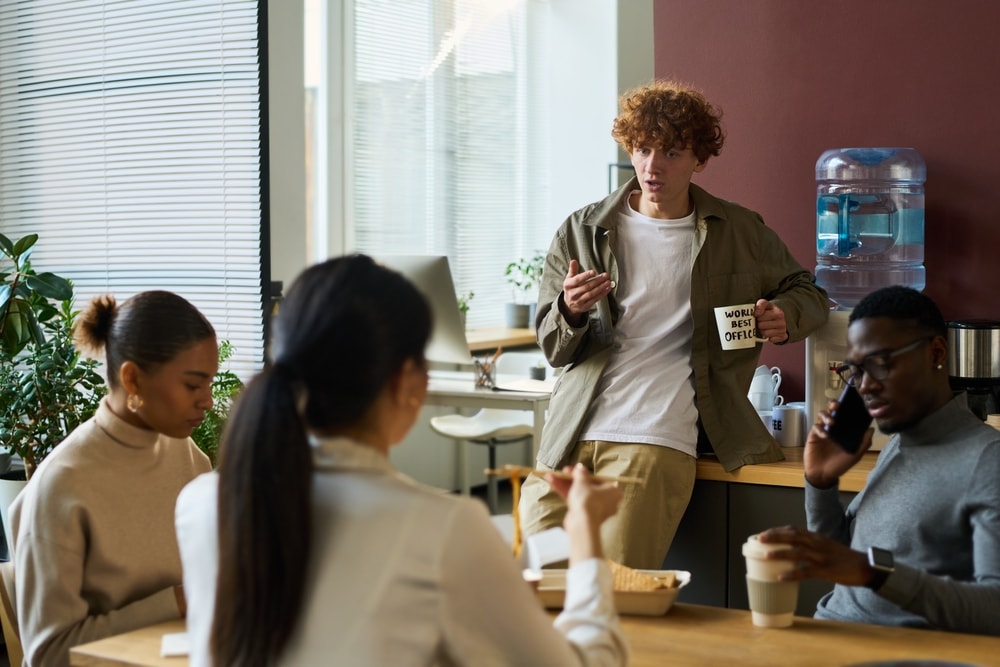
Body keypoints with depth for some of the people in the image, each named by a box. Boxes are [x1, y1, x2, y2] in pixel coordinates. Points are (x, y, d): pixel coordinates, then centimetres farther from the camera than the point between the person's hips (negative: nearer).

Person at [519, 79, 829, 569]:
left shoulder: (740, 233, 12)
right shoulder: (582, 231, 13)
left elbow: (806, 291, 26)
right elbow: (553, 349, 11)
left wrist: (785, 316, 1)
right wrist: (571, 311, -13)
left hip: (659, 437, -2)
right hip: (571, 435, 2)